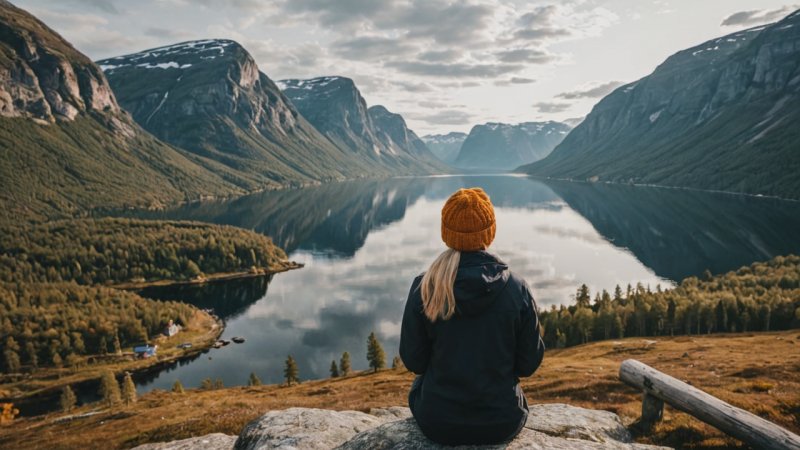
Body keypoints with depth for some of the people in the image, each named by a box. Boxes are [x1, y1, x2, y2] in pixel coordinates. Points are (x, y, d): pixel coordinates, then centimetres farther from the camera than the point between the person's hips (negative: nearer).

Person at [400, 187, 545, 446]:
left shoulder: (424, 288, -16)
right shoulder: (517, 288, -15)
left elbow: (413, 361, -7)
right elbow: (529, 363, -6)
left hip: (438, 424, 0)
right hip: (502, 424, 1)